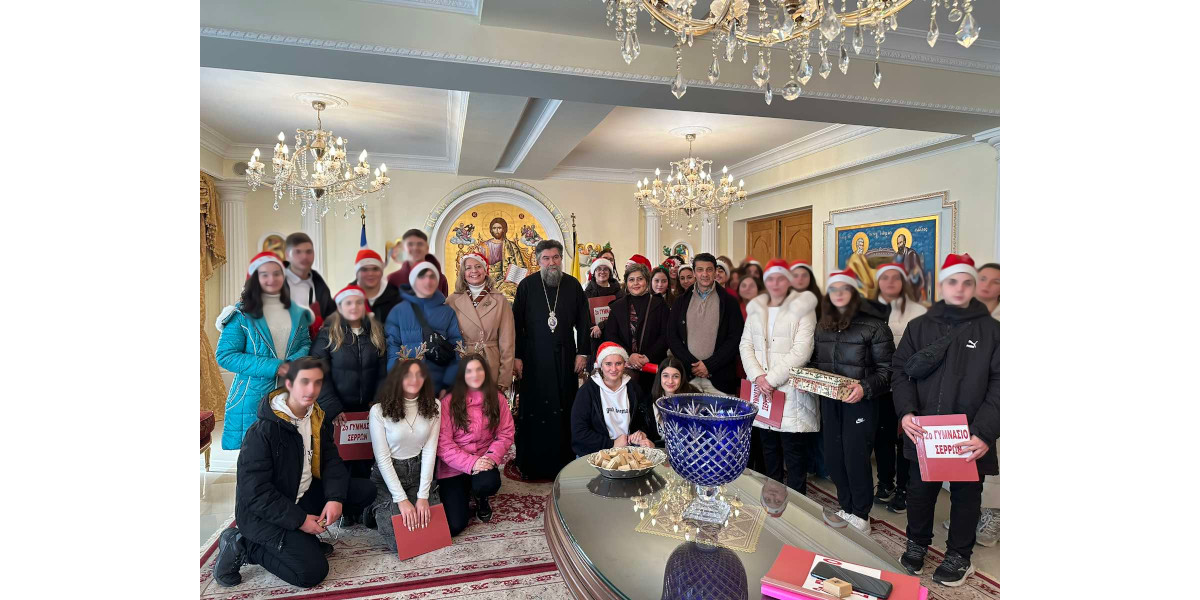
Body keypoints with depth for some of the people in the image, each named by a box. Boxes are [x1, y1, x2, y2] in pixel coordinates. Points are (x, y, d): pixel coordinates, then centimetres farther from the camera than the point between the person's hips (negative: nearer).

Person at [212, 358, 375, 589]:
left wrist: (335, 497, -19)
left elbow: (332, 462, -1)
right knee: (313, 571, -17)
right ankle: (243, 546, 2)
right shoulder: (263, 431, -23)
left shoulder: (318, 418, 0)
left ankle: (302, 539, 4)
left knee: (365, 490, -5)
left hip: (302, 496, 7)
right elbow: (255, 492, -23)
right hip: (263, 512, -7)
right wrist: (299, 520, -22)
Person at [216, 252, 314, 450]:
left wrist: (294, 363, -13)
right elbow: (225, 355, -8)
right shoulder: (241, 313, -4)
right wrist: (273, 367, -17)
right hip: (251, 399, -3)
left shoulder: (297, 312, 10)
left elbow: (306, 343, 11)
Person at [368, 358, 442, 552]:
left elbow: (430, 451, -6)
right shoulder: (379, 411, -14)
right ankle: (378, 510, 16)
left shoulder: (433, 406, -5)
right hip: (388, 476, -3)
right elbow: (382, 458, -12)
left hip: (419, 473, 3)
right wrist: (401, 499, -16)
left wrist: (423, 496, -12)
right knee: (399, 540, -13)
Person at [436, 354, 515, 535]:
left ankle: (481, 499, 7)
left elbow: (505, 434, 1)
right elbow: (443, 442, -11)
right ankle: (463, 496, 25)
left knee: (488, 483, -34)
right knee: (453, 526, -12)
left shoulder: (497, 399, 2)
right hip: (454, 467, -1)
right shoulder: (449, 402, -6)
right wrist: (471, 463, -21)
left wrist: (492, 456, -18)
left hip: (484, 462, 1)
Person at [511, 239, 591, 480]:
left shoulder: (573, 285, 5)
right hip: (534, 359, -1)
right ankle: (531, 463, 15)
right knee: (533, 410, 4)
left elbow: (583, 322, 7)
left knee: (565, 410, 7)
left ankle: (565, 459, 20)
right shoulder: (527, 285, 0)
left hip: (565, 358, 2)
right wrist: (517, 356, -5)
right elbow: (516, 323, 0)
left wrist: (582, 352, 1)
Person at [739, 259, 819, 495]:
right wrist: (757, 376, -8)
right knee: (769, 450, 13)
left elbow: (801, 351, -12)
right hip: (761, 390, 5)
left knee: (793, 453, -1)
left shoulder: (803, 308, -3)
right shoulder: (756, 309, 13)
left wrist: (772, 378, -15)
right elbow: (745, 345, 7)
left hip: (791, 391, -5)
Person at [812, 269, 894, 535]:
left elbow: (886, 369, -10)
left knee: (855, 458, 2)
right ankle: (847, 508, 31)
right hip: (829, 401, 5)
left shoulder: (873, 324, -9)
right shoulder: (823, 325, 8)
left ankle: (861, 515, 23)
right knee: (833, 458, 11)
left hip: (859, 401, -5)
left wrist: (865, 388, -24)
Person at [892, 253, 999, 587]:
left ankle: (959, 555, 33)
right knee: (920, 489, 13)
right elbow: (901, 371, 2)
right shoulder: (919, 327, 5)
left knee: (966, 494, 14)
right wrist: (906, 411, -14)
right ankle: (917, 543, 35)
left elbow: (999, 385, -6)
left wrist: (985, 432, -17)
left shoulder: (991, 330, -1)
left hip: (969, 435, -1)